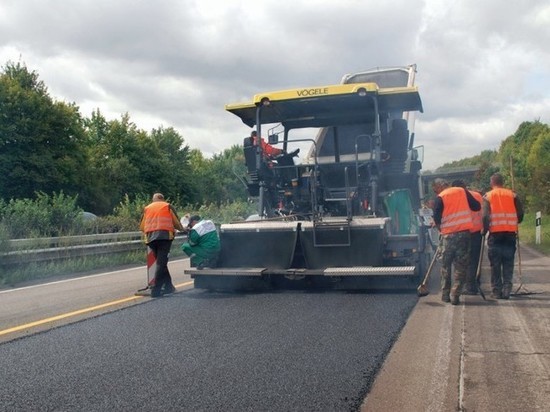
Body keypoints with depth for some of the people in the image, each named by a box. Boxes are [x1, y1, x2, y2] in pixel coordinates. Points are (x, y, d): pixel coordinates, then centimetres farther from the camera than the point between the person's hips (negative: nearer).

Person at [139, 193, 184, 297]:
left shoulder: (147, 208, 21)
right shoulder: (168, 206, 14)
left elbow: (142, 227, 15)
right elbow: (176, 223, 13)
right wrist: (182, 229, 34)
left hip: (151, 237, 4)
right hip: (165, 235, -3)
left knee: (161, 262, 14)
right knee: (161, 263, -7)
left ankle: (168, 286, 17)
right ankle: (156, 290, -14)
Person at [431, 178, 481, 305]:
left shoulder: (440, 198, -3)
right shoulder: (463, 191, 7)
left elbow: (436, 219, -6)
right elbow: (477, 206, 8)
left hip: (448, 235, -2)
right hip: (464, 233, 2)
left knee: (445, 266, 14)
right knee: (461, 267, 5)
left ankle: (445, 295, 17)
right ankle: (455, 295, -3)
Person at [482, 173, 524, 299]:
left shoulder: (487, 196, 2)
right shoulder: (512, 195, 8)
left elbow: (485, 216, -8)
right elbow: (520, 214, 3)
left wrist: (484, 230, 3)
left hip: (495, 233, -2)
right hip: (510, 233, 2)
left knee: (495, 265, 5)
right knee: (508, 264, 8)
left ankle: (497, 291, 6)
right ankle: (507, 290, 2)